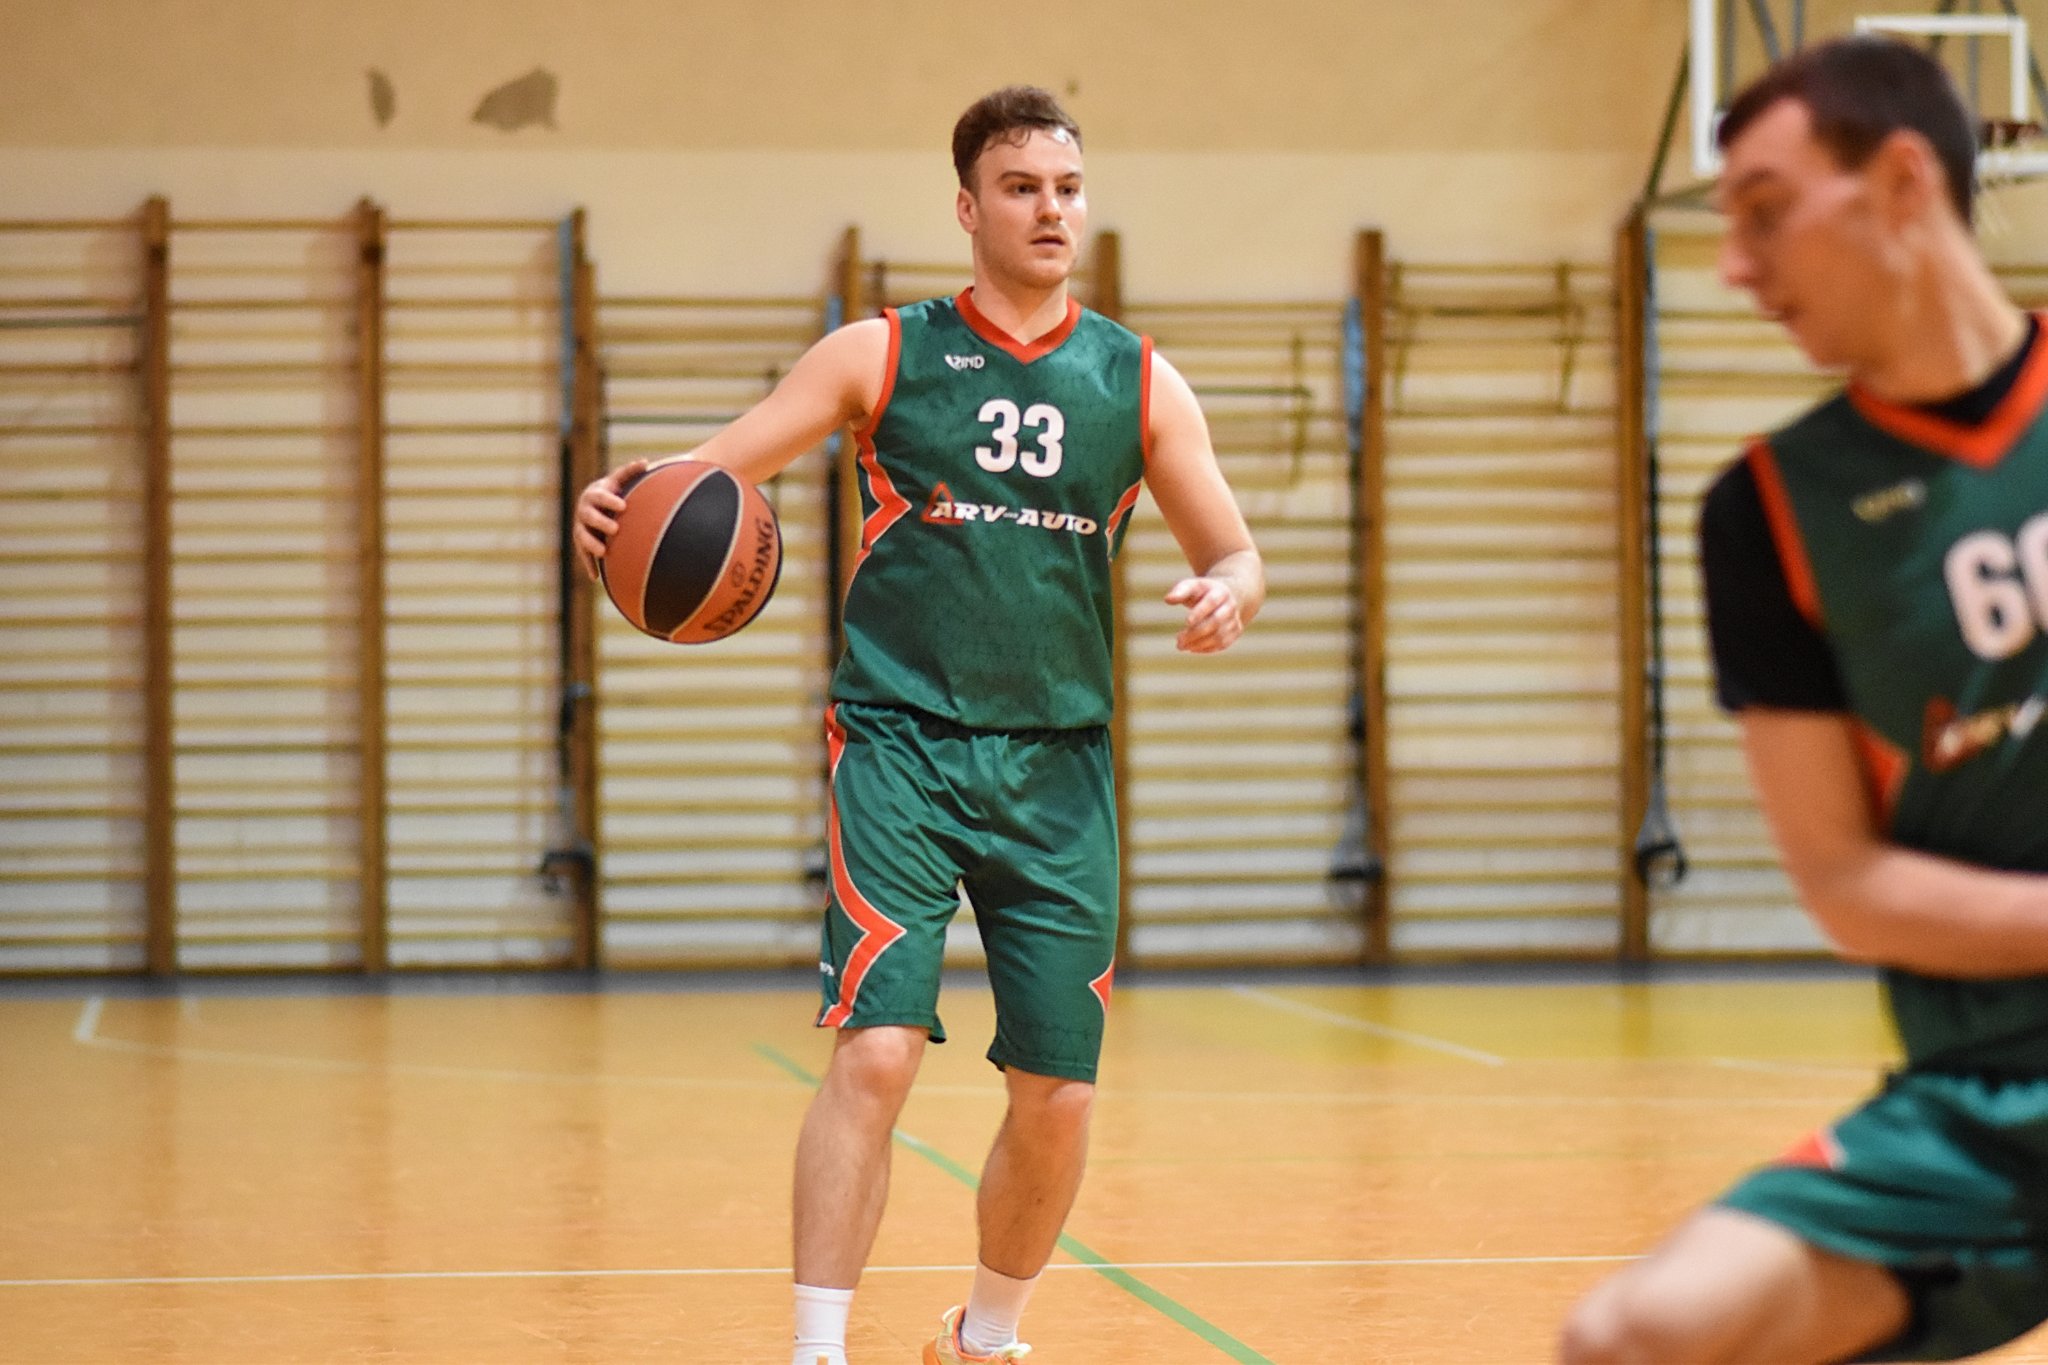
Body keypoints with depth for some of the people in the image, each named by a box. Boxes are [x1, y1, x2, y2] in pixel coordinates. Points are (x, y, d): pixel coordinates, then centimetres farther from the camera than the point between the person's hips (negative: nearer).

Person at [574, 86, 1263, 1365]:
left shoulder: (1139, 383, 7)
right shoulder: (881, 355, 2)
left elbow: (1235, 555, 11)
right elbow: (699, 478, -2)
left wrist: (1228, 595, -14)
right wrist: (628, 503, -25)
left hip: (1058, 766, 3)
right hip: (900, 744, -3)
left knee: (1058, 1096, 4)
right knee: (878, 1049, -19)